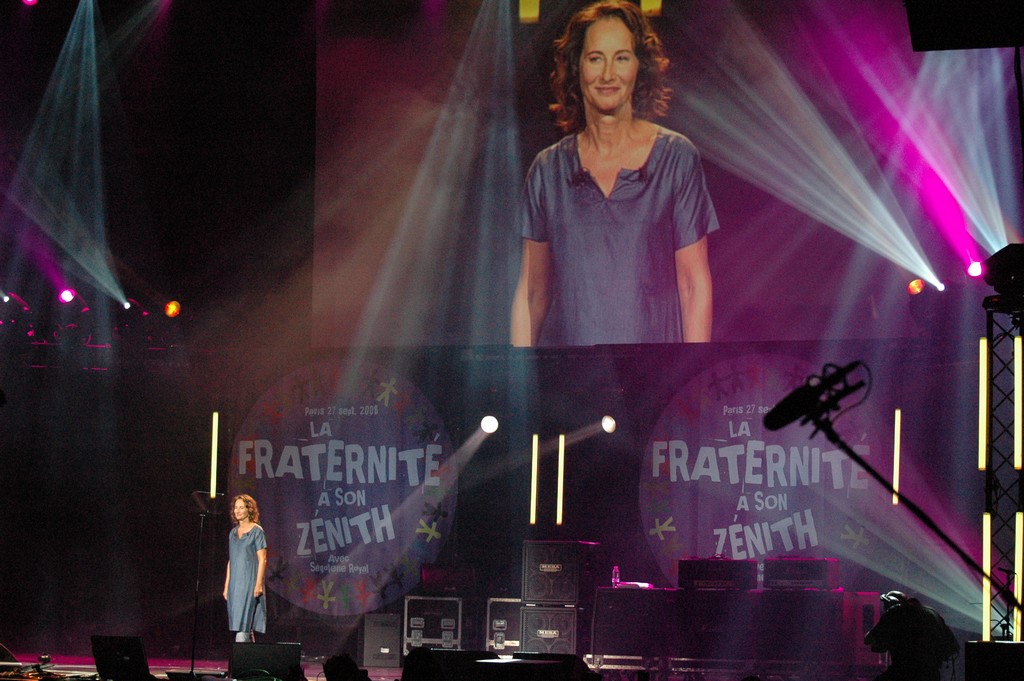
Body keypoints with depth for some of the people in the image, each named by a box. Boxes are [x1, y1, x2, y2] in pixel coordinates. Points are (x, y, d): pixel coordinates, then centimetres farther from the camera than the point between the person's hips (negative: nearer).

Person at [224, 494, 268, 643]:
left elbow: (262, 559, -8)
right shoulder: (233, 533, 15)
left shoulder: (256, 531, -4)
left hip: (249, 582, -7)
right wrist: (226, 586, 14)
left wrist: (259, 584, -16)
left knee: (242, 623, -13)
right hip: (235, 583, 7)